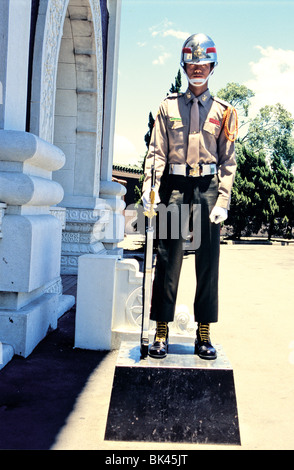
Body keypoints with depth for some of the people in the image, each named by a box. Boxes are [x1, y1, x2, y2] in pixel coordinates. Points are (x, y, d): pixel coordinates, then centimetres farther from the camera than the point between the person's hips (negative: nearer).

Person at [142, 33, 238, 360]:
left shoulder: (223, 112, 10)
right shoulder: (168, 107, 10)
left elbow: (228, 161, 6)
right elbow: (156, 152, 4)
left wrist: (222, 201, -5)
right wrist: (149, 190, -11)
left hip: (209, 188, 1)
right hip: (176, 186, 0)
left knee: (208, 261, 3)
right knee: (169, 259, -2)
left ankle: (203, 335, 12)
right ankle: (161, 332, 7)